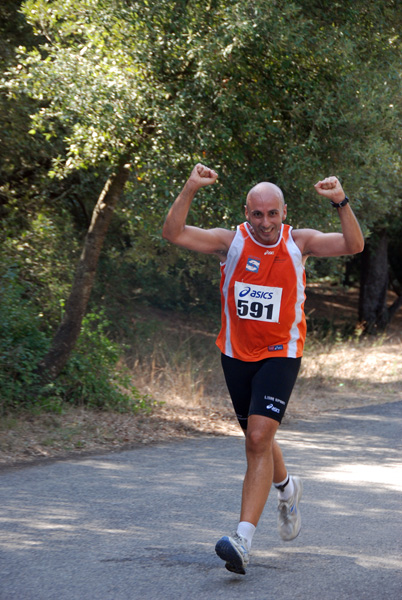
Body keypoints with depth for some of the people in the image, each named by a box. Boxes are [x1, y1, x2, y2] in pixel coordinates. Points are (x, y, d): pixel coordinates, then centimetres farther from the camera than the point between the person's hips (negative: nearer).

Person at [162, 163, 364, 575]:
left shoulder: (299, 243, -6)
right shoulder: (231, 241, -7)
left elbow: (354, 246, -14)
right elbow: (173, 233, -16)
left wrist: (341, 203, -28)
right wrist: (189, 191, -28)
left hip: (280, 355, -3)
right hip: (237, 354, 3)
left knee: (260, 438, -18)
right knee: (257, 439, 18)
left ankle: (244, 540, -23)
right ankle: (286, 489, 51)